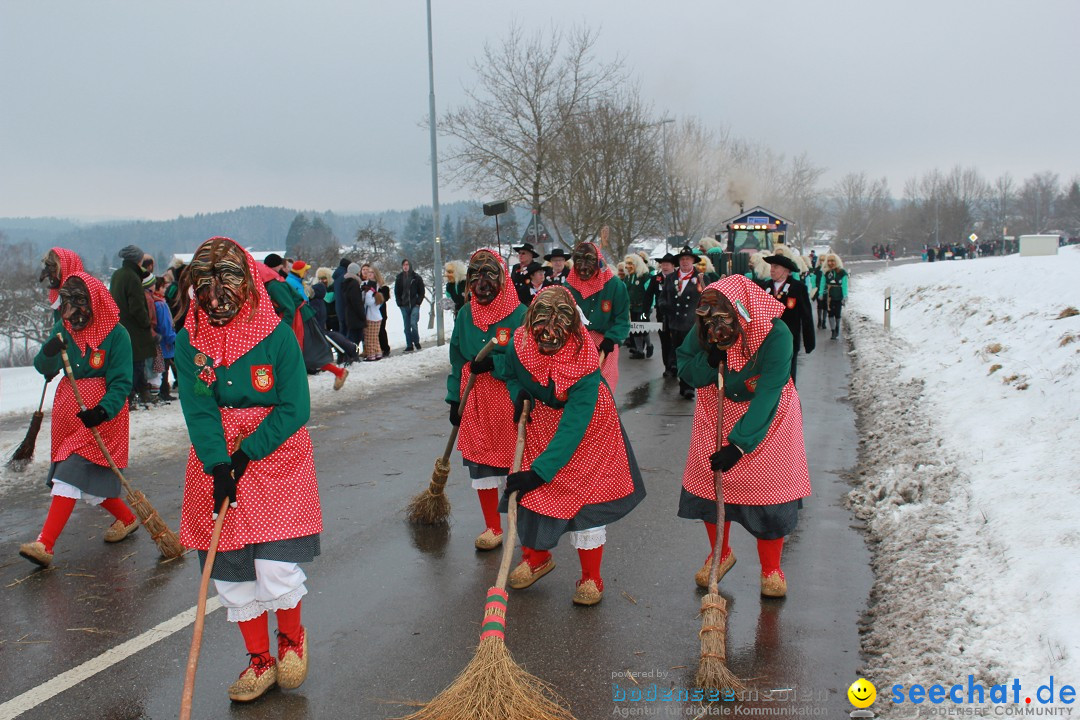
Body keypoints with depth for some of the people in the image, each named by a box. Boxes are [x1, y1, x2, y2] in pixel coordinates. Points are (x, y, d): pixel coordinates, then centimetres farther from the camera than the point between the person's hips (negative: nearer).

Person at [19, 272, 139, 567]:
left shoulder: (116, 334, -12)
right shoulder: (63, 329, 5)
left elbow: (121, 382, -15)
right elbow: (44, 369, -1)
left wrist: (103, 410, -30)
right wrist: (49, 352, -24)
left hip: (100, 415, -6)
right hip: (68, 412, 7)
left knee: (70, 475, -14)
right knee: (90, 478, 14)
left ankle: (45, 545, -16)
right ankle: (126, 519, 34)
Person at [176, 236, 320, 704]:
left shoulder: (277, 335, -11)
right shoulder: (190, 340, -1)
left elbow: (293, 409, -11)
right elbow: (198, 410, -7)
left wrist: (247, 453, -17)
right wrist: (218, 464, -19)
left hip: (277, 459, -3)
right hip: (215, 462, 3)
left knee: (277, 569, -8)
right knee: (232, 576, 8)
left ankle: (291, 635, 23)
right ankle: (260, 660, 26)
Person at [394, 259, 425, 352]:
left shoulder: (416, 278, 1)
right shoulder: (399, 278, 7)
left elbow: (421, 292, 4)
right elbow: (397, 292, 12)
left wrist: (418, 302, -6)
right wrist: (399, 303, 1)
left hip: (414, 305, -3)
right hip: (404, 306, 3)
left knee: (413, 323, -15)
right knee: (407, 326, 5)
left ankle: (416, 342, 4)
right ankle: (409, 345, 10)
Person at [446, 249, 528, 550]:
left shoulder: (519, 314, -9)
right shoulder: (465, 314, 6)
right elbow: (457, 360, 11)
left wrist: (494, 363, -20)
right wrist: (454, 400, 7)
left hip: (510, 399, -4)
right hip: (475, 401, 4)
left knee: (517, 461, 5)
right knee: (481, 463, 8)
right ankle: (492, 527, 22)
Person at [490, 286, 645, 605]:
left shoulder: (585, 363, -36)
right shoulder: (520, 342, -23)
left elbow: (572, 428, -37)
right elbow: (505, 370, 4)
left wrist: (541, 470, -40)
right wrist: (518, 393, -17)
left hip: (587, 426, -4)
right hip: (542, 420, 4)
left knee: (587, 494, -4)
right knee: (531, 490, 6)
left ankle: (591, 578, 13)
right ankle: (537, 557, 32)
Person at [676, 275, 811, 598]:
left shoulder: (776, 335, -32)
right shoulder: (703, 331, -20)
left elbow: (767, 395, -33)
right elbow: (685, 369, -7)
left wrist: (739, 444, -37)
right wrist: (710, 360, -30)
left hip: (767, 418, -3)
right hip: (717, 414, 3)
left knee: (769, 488, 0)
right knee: (710, 484, 6)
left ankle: (771, 569, 21)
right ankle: (720, 554, 31)